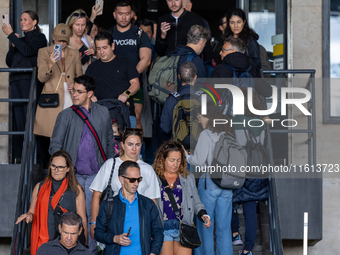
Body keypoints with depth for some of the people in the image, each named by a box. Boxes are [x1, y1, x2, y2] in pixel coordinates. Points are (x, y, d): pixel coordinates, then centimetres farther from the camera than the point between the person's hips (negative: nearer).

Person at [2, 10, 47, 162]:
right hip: (16, 81, 7)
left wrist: (11, 35, -7)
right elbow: (9, 62, 20)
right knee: (17, 117, 0)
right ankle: (19, 156, -2)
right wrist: (13, 45, 5)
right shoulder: (20, 40, 25)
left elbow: (28, 51, -13)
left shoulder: (39, 38, 6)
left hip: (29, 80, -6)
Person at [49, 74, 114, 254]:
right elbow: (55, 145, 3)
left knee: (92, 212, 0)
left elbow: (109, 140, 17)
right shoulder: (66, 115, 3)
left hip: (96, 174, 1)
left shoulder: (103, 113, 9)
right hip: (73, 174, -1)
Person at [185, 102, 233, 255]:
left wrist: (186, 157, 6)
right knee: (224, 227, 8)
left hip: (209, 181, -6)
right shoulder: (228, 134, 8)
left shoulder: (206, 134, -9)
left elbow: (199, 161, -14)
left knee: (205, 226, 3)